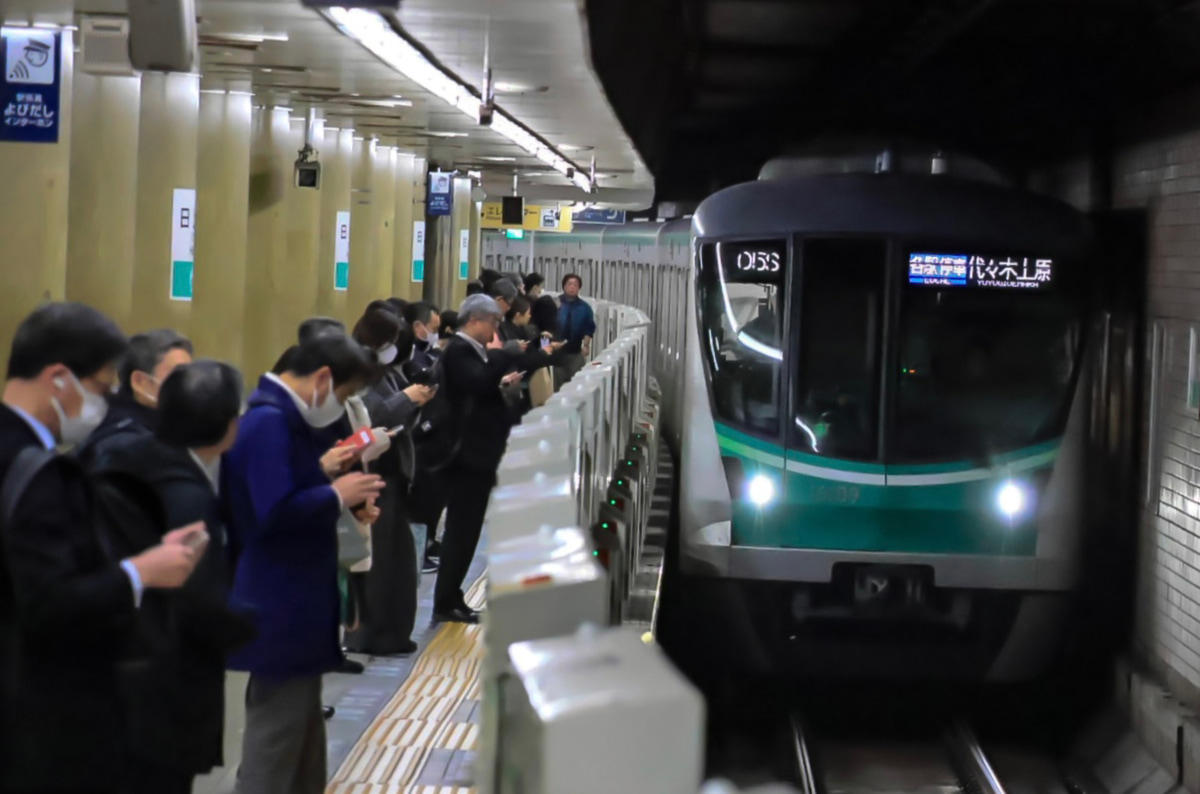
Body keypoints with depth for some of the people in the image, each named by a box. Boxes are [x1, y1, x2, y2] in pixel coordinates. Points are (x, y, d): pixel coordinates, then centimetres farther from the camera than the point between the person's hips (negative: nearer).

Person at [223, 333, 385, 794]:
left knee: (302, 724, 19)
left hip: (295, 602, 11)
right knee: (278, 730, -3)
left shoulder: (287, 420, 12)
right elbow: (275, 512, -30)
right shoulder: (269, 423, -22)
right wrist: (337, 496, -17)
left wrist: (332, 482, 3)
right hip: (279, 607, -11)